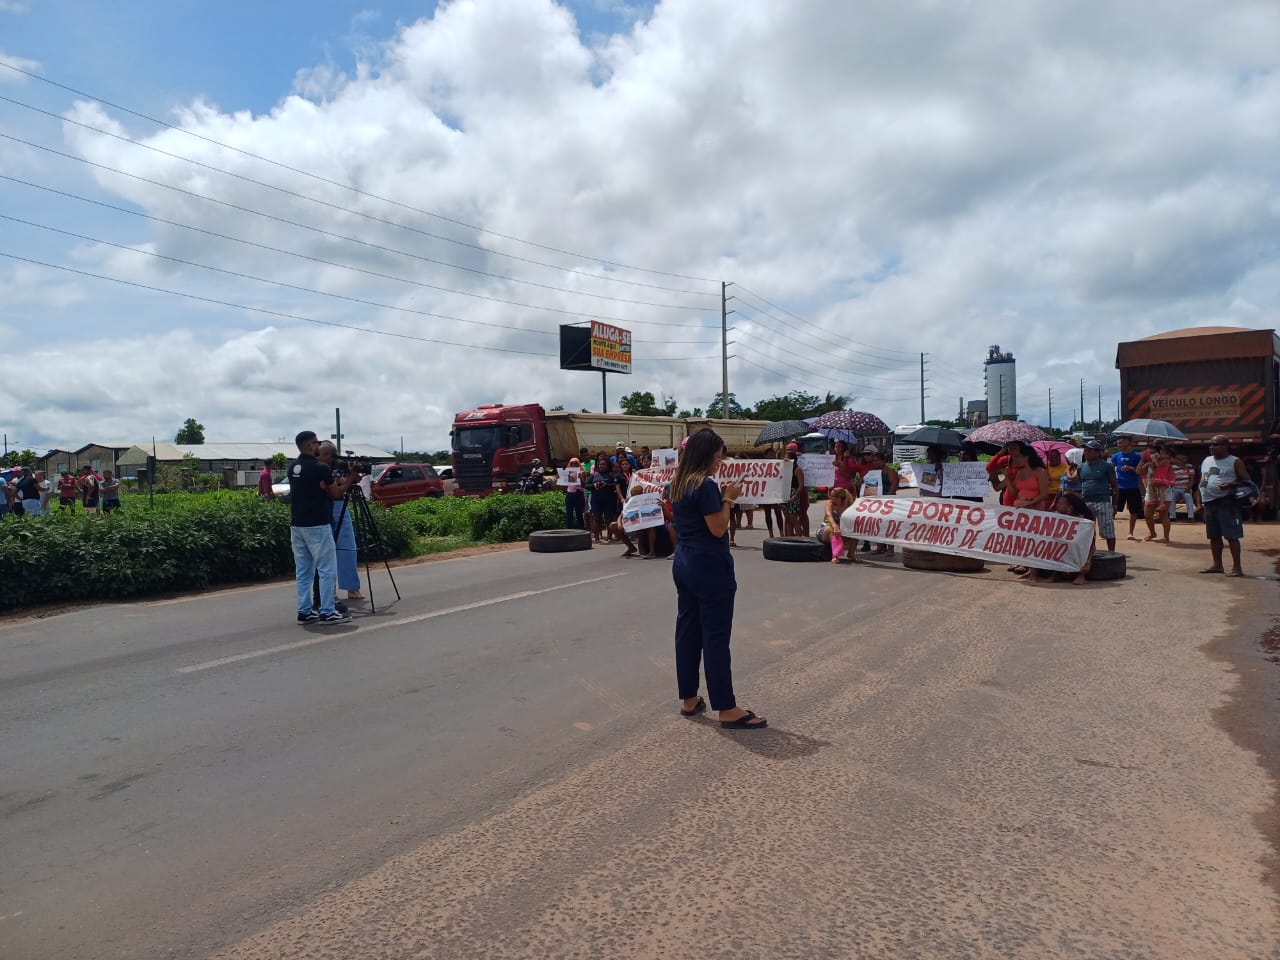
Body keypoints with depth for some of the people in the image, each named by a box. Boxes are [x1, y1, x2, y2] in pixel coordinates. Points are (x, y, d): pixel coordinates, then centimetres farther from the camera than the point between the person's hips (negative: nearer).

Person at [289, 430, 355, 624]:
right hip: (317, 525, -8)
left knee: (303, 571, 10)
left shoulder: (293, 468, 11)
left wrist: (341, 480, 18)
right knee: (327, 570, -2)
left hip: (297, 525, 8)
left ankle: (305, 612, 12)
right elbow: (335, 494, -2)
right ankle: (327, 613, -1)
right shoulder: (320, 468, -12)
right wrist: (351, 478, 11)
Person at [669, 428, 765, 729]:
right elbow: (718, 529, -17)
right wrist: (728, 499, -6)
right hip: (709, 566, -9)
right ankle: (727, 710, 4)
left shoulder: (679, 483, 9)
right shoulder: (705, 485, -18)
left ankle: (688, 700, 23)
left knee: (687, 630, 13)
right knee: (716, 636, -4)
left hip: (684, 563, 9)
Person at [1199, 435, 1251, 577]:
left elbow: (1246, 481, -6)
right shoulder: (1206, 461, 16)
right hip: (1209, 503, 7)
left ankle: (1237, 567, -5)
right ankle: (1217, 565, 21)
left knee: (1231, 536, -8)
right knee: (1213, 536, 12)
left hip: (1226, 503, -7)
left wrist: (1231, 485, -23)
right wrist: (1201, 502, 17)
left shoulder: (1235, 461, -2)